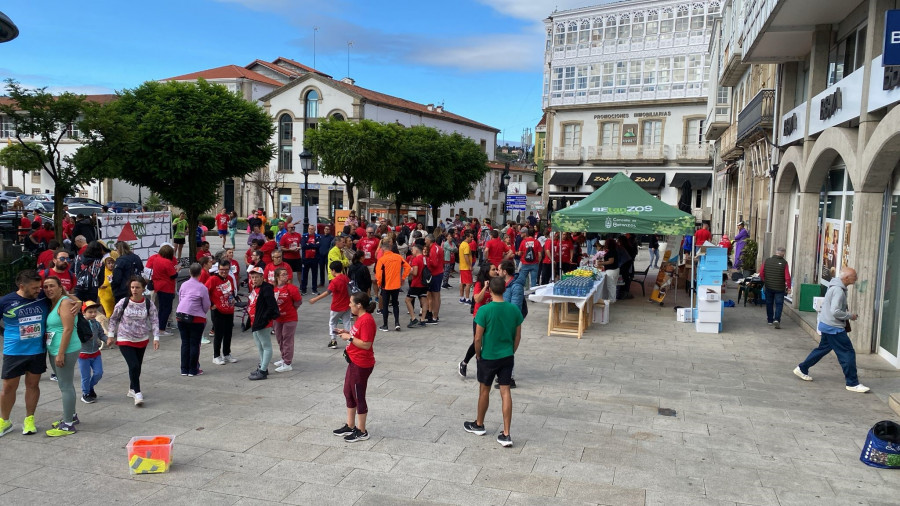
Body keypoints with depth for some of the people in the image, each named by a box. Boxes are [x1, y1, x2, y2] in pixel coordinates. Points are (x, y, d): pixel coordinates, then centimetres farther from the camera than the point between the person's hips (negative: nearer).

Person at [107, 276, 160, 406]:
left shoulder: (148, 304, -9)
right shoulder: (123, 302, -11)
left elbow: (154, 321, -6)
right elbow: (113, 318, 2)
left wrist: (156, 338, -13)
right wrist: (111, 335, 4)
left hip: (142, 340, 3)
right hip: (125, 340, -2)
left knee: (137, 366, 14)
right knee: (134, 365, -14)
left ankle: (132, 389, 35)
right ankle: (137, 393, -5)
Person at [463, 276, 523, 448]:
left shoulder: (485, 310, -17)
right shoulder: (514, 309, -5)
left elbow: (478, 338, -14)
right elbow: (518, 336, 3)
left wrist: (478, 355, 2)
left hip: (488, 357, -3)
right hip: (507, 357, 3)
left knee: (484, 390, 15)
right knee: (505, 392, 6)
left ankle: (479, 425, 34)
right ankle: (506, 434, 6)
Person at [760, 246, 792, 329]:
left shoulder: (767, 260, -3)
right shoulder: (784, 263, -12)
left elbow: (761, 273, 1)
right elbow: (787, 277, -13)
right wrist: (788, 287, -2)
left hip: (768, 287, 3)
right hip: (779, 288, -3)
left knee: (769, 303, 15)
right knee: (779, 304, 3)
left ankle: (770, 320, 23)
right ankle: (777, 319, -13)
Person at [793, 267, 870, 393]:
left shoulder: (835, 287, 9)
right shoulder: (838, 290, -22)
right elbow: (835, 311, -27)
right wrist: (850, 316, -14)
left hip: (827, 325, 10)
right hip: (833, 327, -10)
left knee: (823, 348, 21)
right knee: (848, 353, -3)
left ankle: (802, 369, 28)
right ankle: (852, 383, 4)